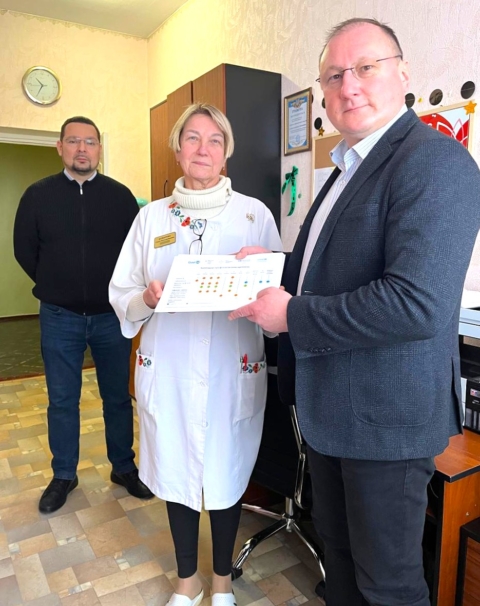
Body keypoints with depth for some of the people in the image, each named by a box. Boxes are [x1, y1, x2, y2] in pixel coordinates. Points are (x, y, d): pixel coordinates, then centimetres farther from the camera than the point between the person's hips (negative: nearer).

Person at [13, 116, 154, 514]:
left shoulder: (121, 195, -1)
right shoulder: (38, 195, 0)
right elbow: (24, 250, 7)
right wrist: (56, 286, 8)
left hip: (111, 315, 0)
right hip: (60, 317, 1)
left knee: (118, 396, 11)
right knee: (62, 400, 11)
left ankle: (124, 468, 29)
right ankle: (63, 475, 29)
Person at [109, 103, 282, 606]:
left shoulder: (255, 214, 1)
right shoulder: (151, 216, 6)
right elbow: (121, 292, 6)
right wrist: (147, 299, -16)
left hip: (233, 366, -1)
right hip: (168, 366, 2)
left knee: (225, 470, 10)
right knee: (176, 469, 14)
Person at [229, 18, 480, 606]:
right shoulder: (349, 168, 12)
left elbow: (417, 303, -30)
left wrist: (292, 316, -21)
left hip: (386, 416, -9)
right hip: (330, 406, 9)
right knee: (337, 548, 27)